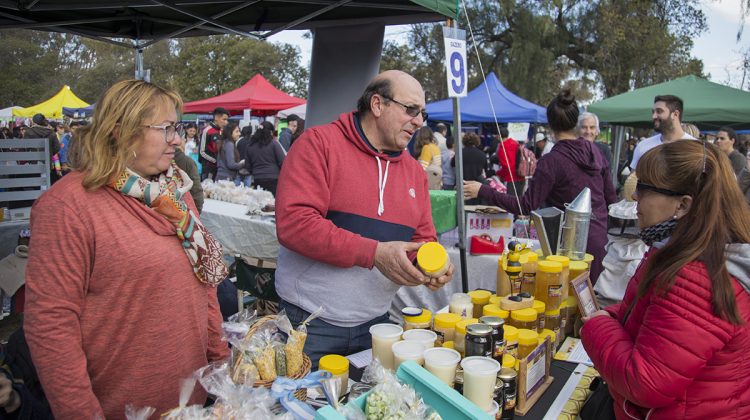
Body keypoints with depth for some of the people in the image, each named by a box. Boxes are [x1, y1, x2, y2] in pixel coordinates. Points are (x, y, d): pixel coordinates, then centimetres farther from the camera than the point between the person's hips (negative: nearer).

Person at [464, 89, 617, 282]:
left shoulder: (551, 161, -16)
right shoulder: (594, 151, 4)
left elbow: (526, 206, -17)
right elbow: (612, 199, 11)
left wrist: (482, 191, -15)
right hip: (603, 240, 7)